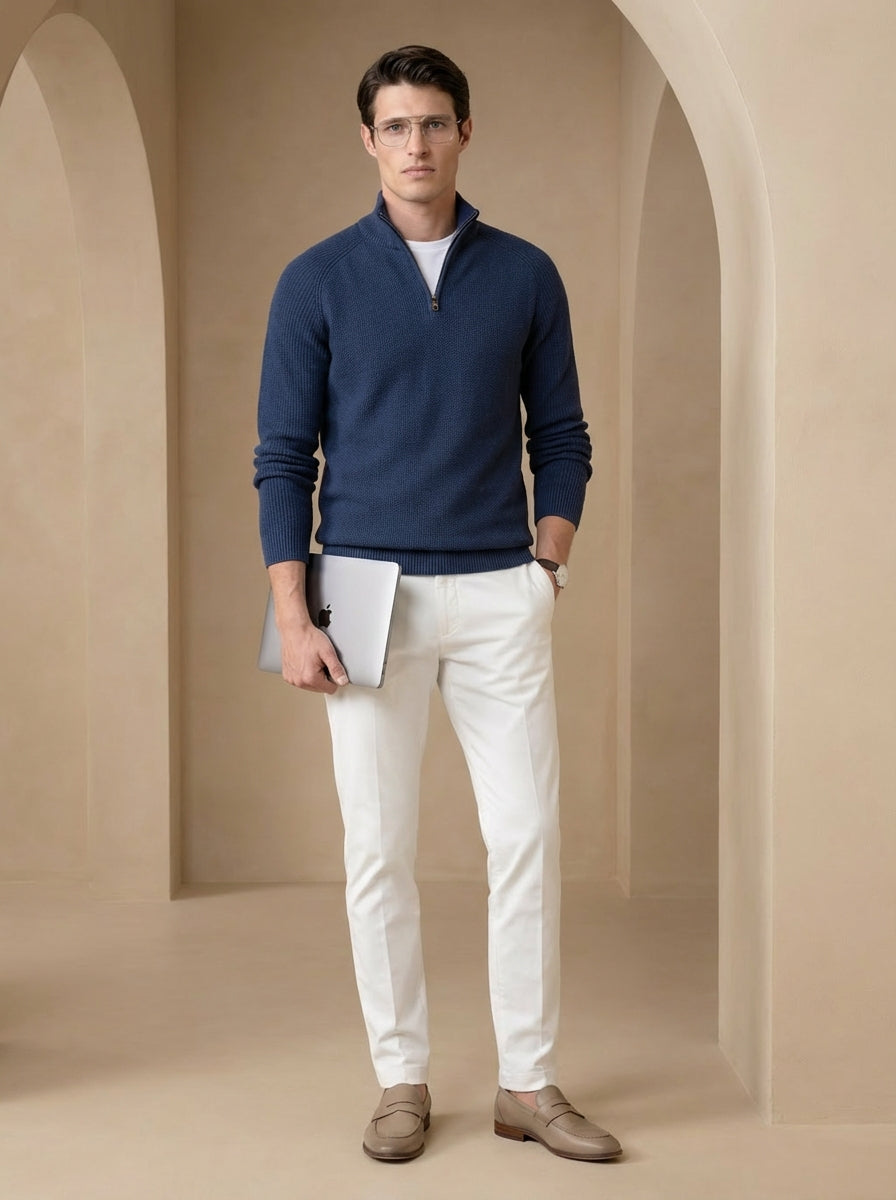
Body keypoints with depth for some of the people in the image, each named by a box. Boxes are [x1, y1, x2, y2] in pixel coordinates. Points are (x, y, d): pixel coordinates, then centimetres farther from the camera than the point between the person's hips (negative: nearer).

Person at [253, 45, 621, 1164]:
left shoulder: (525, 276, 6)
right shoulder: (318, 281, 1)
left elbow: (562, 435, 11)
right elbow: (284, 456, 0)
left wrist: (548, 564, -1)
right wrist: (293, 619, -7)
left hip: (501, 596, 2)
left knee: (527, 836, 1)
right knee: (379, 849, 3)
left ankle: (529, 1083, 13)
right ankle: (402, 1082, 16)